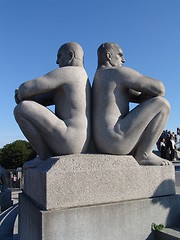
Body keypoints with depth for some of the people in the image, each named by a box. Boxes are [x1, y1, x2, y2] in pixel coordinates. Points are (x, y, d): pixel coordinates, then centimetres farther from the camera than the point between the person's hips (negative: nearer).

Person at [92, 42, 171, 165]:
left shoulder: (100, 79, 25)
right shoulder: (119, 72, -6)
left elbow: (139, 97, 25)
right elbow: (159, 88, -9)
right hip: (114, 138, -11)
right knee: (162, 104, -6)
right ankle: (143, 155, -3)